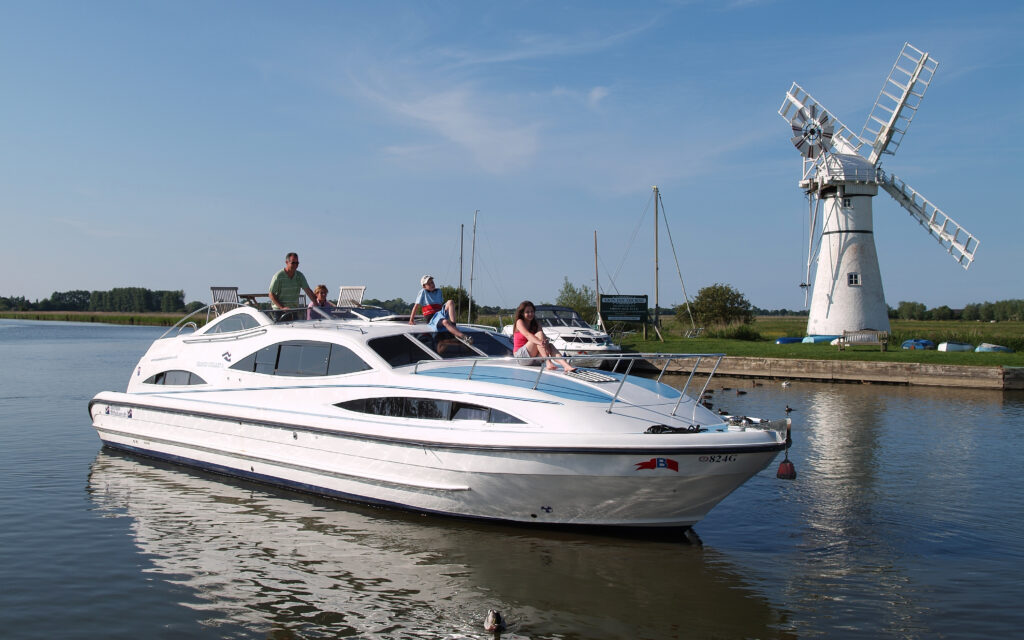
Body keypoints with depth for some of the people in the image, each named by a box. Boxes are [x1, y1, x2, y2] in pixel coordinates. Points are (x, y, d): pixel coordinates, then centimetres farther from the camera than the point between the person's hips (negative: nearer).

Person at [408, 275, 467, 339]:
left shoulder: (438, 291, 19)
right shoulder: (423, 292, 3)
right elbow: (416, 306, 5)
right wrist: (411, 320, 5)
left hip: (441, 313, 5)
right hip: (432, 318, -5)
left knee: (450, 302, -23)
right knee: (445, 322, -38)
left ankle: (453, 324, -35)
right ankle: (462, 336, -52)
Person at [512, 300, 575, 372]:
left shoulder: (536, 324, 12)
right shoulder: (519, 322, -5)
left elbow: (544, 337, -6)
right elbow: (527, 335, -26)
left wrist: (545, 341, -32)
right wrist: (540, 342, -44)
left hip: (533, 356, 6)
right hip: (520, 355, -6)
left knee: (550, 346, -21)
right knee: (539, 334, -24)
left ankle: (567, 366, -44)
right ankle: (548, 363, -43)